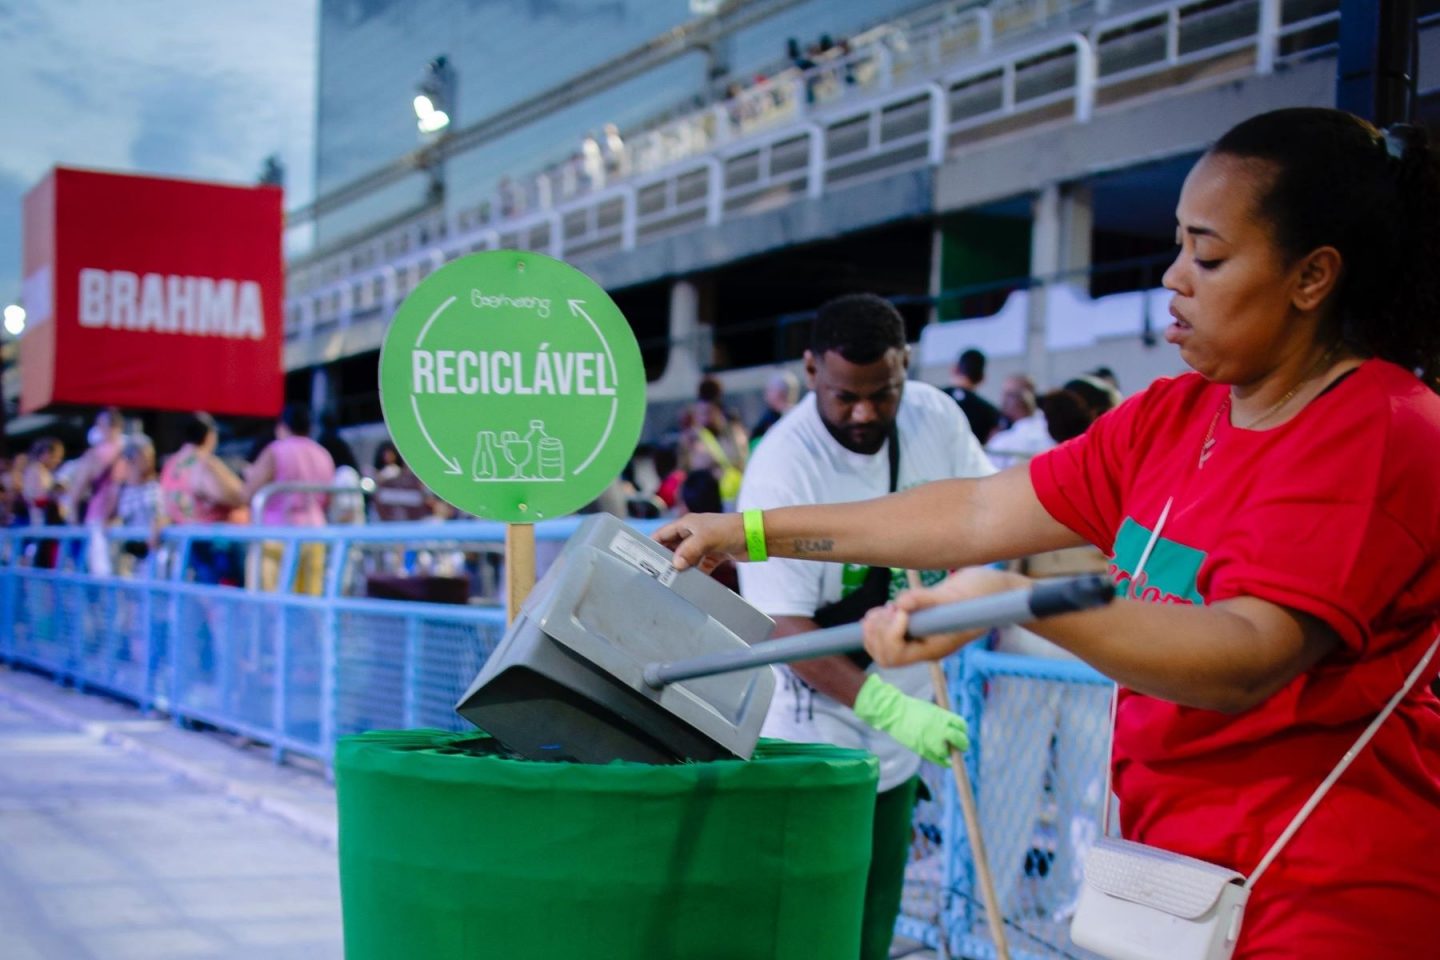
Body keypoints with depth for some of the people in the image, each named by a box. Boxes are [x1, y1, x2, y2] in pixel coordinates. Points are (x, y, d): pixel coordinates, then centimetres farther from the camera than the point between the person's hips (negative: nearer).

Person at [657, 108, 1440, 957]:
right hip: (1180, 866, 7)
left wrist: (1014, 598, -39)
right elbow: (982, 514, 9)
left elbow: (1246, 658, -29)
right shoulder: (1173, 417, 9)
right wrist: (754, 531, 8)